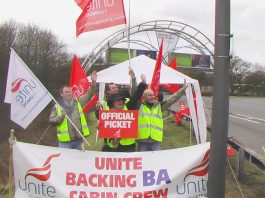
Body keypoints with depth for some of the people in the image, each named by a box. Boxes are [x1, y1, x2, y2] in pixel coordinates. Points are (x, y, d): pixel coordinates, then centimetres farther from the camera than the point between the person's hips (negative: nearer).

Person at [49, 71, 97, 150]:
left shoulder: (78, 102, 9)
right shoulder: (57, 107, 1)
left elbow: (88, 95, 0)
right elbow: (51, 121, -1)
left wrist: (93, 83, -11)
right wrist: (60, 117, -18)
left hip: (78, 139, 3)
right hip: (65, 141, -3)